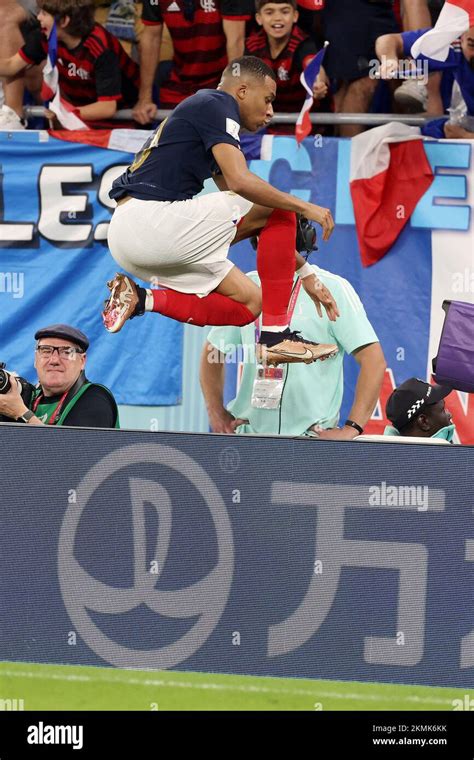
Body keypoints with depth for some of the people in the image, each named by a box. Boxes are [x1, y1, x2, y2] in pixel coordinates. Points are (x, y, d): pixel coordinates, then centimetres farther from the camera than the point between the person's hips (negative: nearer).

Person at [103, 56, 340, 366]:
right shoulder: (216, 105, -2)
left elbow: (260, 224, 30)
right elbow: (240, 181, -18)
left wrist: (306, 273, 29)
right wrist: (304, 208, -6)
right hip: (148, 219, -10)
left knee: (248, 303, 15)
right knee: (278, 209, -3)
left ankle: (142, 300, 2)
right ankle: (276, 336, -5)